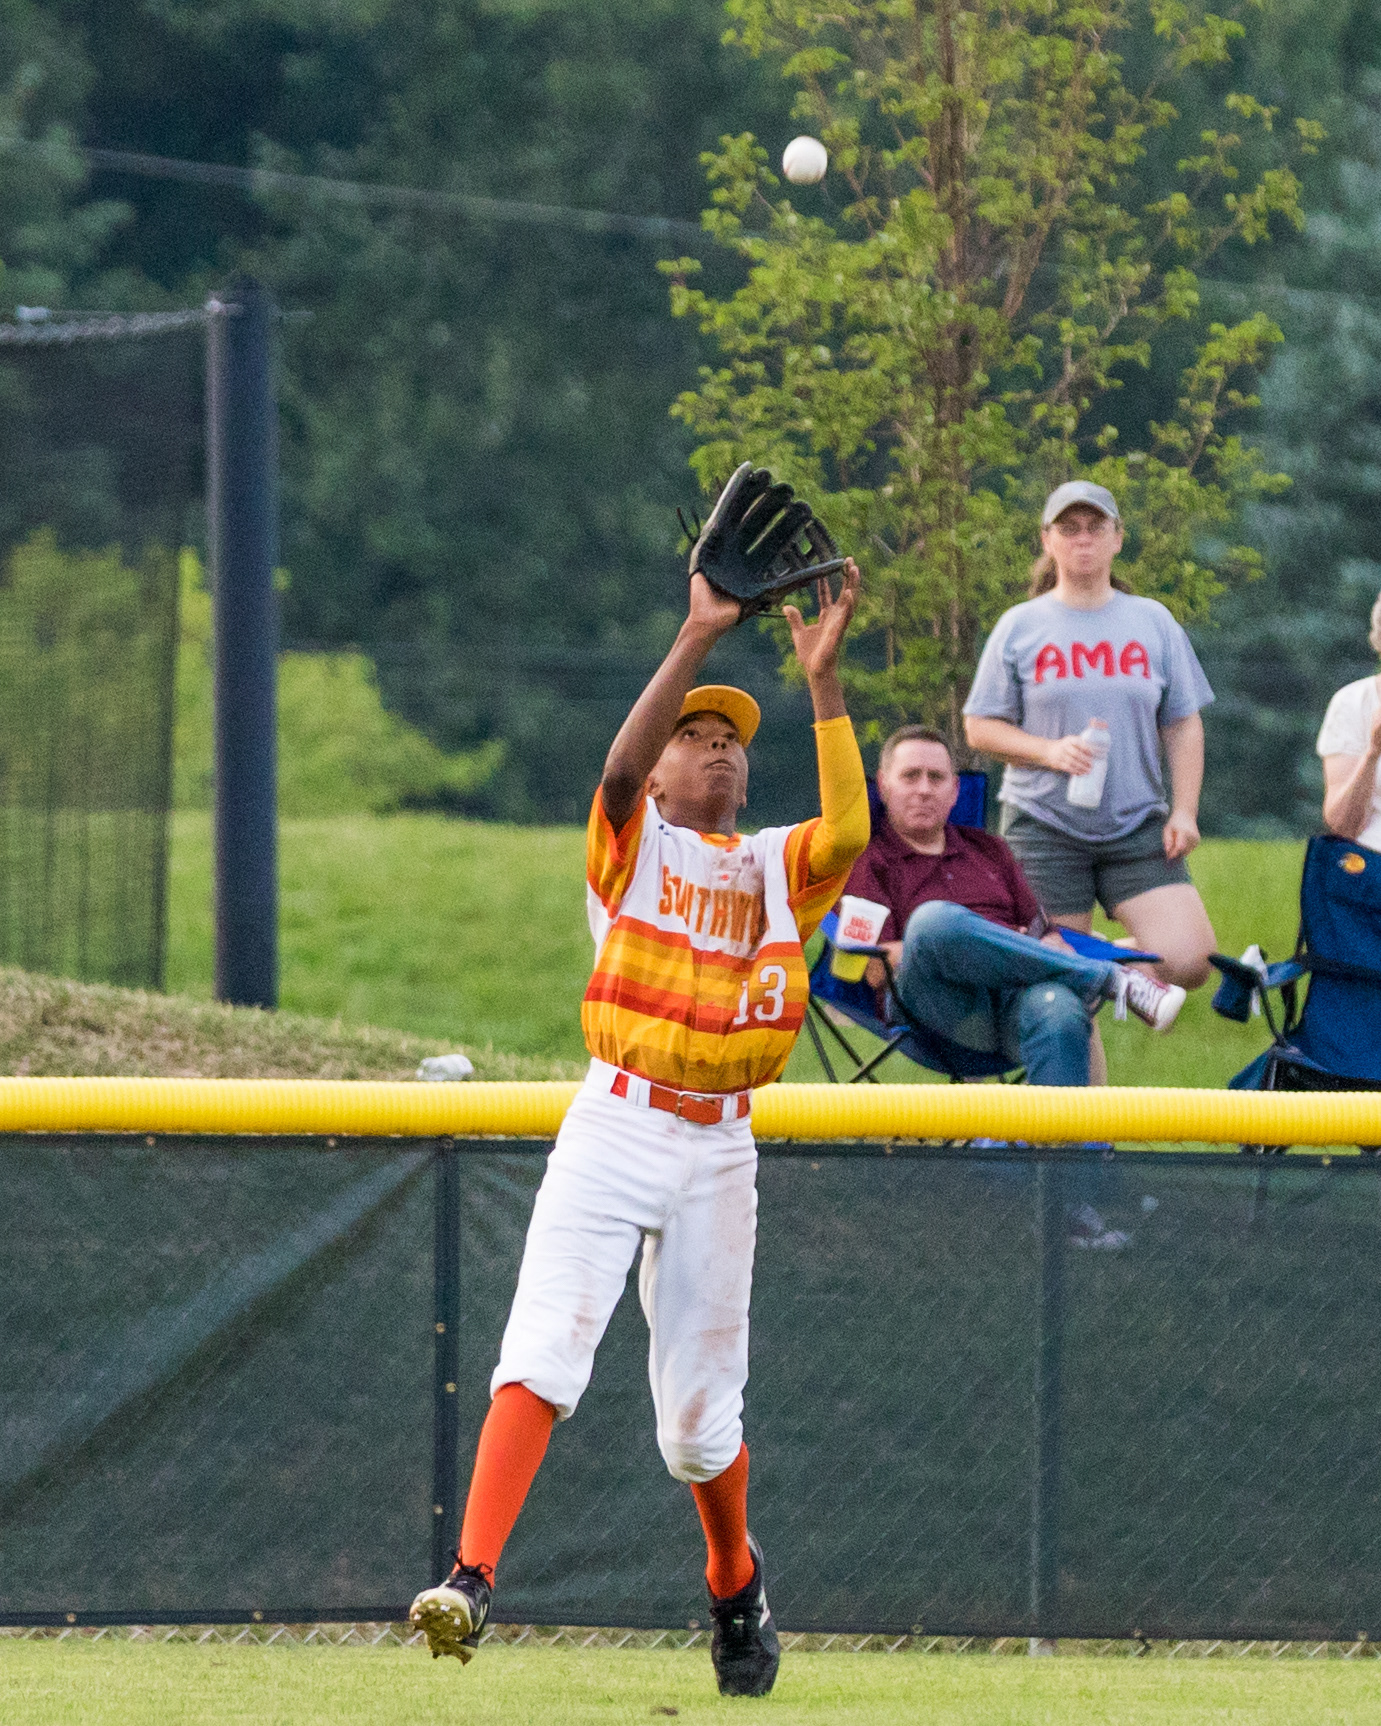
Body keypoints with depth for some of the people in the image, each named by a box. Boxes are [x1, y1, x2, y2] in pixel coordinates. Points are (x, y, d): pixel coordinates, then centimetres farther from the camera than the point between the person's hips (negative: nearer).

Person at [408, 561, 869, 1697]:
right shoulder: (633, 842, 7)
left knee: (700, 1418, 6)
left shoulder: (777, 867, 12)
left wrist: (824, 680, -13)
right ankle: (473, 1579, -26)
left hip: (720, 1151, 2)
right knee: (545, 1350, -19)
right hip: (613, 1127, -2)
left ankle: (736, 1581, 32)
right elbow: (620, 767, -15)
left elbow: (849, 833, -9)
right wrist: (696, 642, -23)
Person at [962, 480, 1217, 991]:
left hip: (1138, 827, 1)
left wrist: (1184, 812, -1)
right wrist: (1049, 751, -13)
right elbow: (980, 727, 4)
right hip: (1044, 828, -1)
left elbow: (1183, 724, 11)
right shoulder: (1020, 627, 5)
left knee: (1186, 962, -12)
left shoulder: (1154, 622, 11)